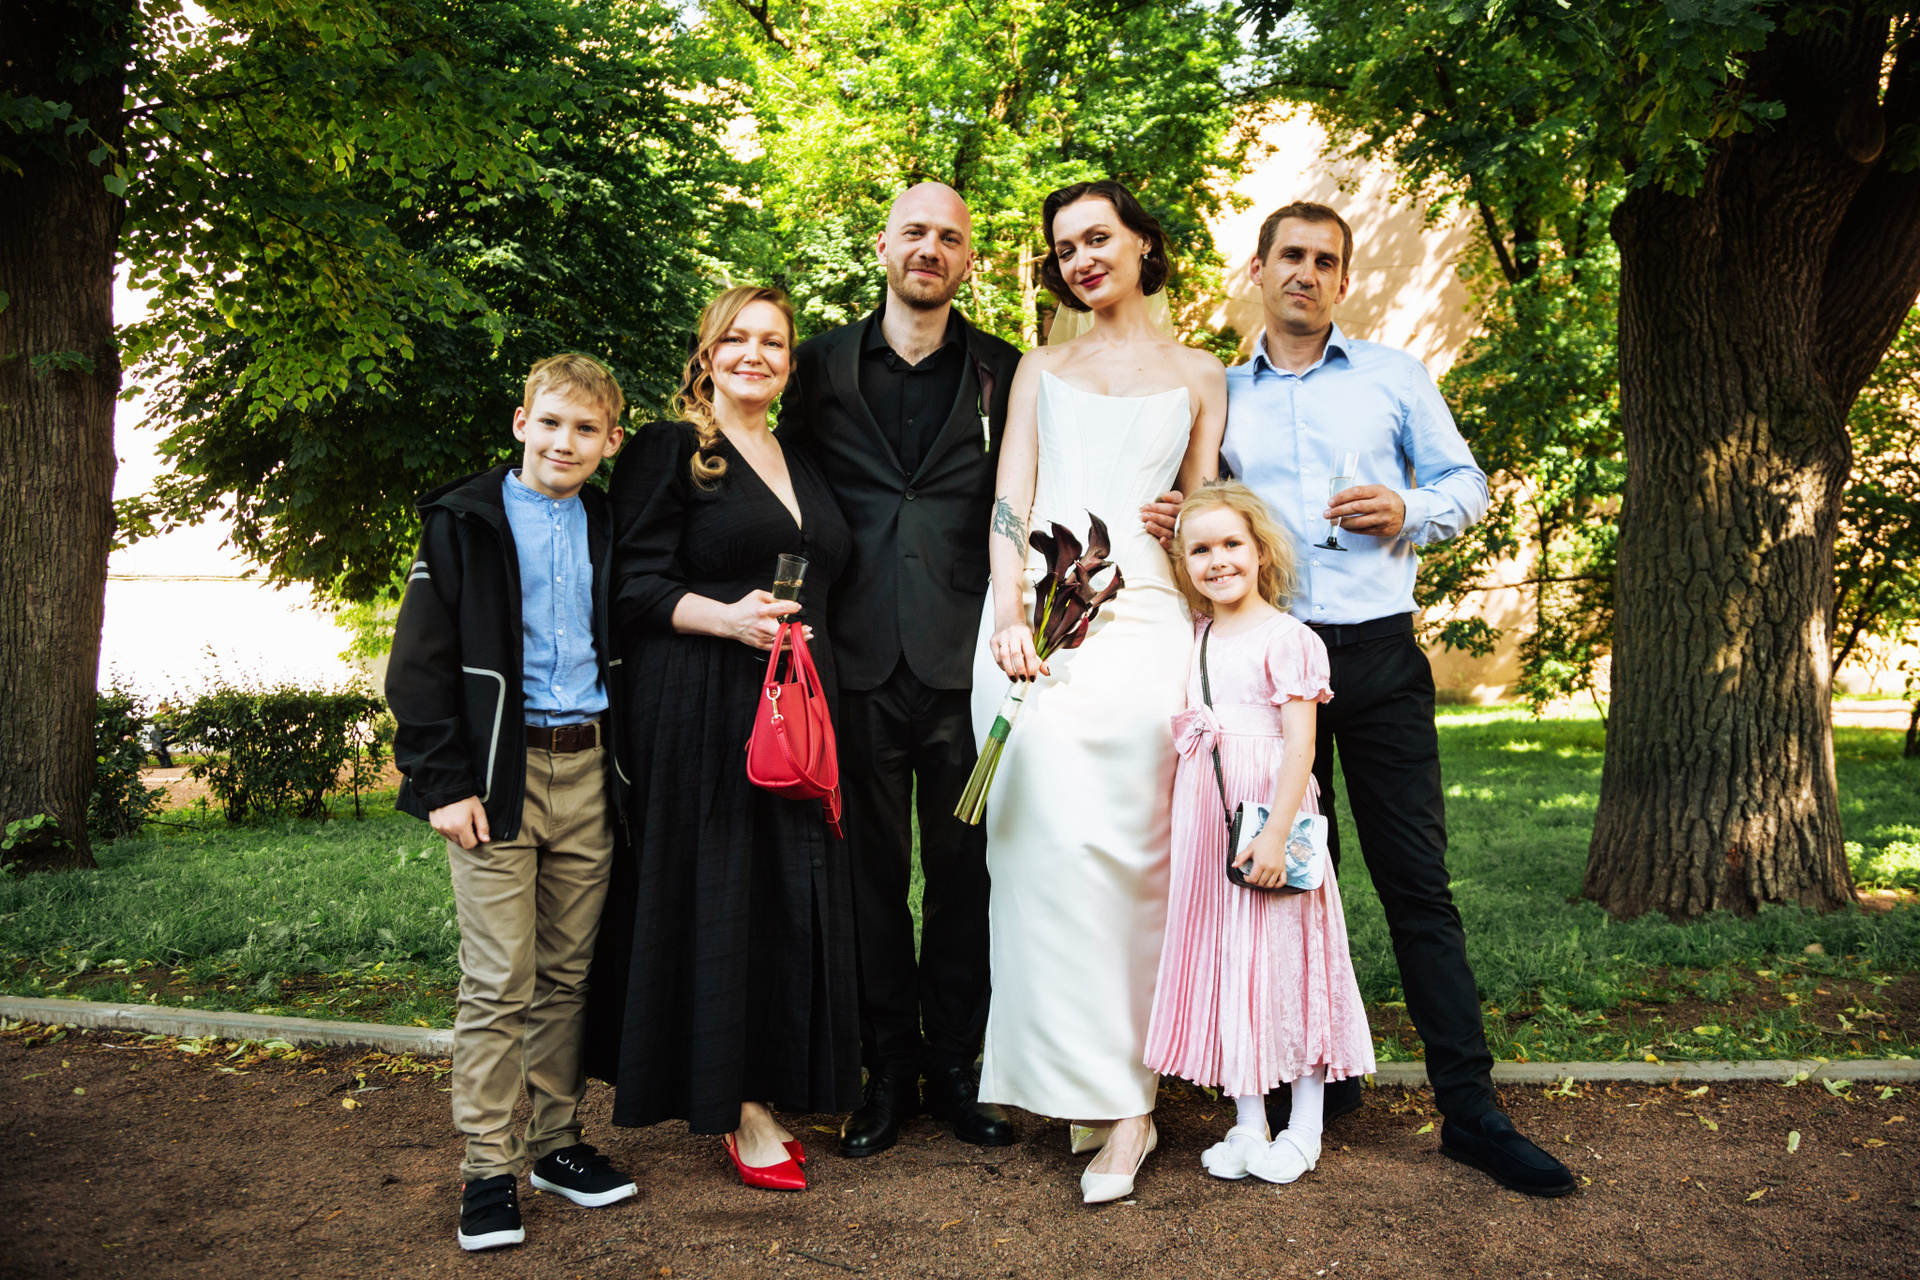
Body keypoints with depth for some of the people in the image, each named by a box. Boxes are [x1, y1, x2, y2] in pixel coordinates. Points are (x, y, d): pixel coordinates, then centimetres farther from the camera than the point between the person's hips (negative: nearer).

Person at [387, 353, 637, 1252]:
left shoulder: (608, 529, 11)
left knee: (568, 974, 11)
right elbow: (420, 662, -5)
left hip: (586, 769, 4)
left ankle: (555, 1141, 24)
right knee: (499, 983, -1)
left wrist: (627, 767, 8)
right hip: (497, 772, -4)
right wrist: (444, 784, -11)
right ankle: (487, 1170, 10)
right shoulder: (465, 521, -1)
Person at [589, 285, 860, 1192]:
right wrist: (727, 618, -22)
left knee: (792, 892, 5)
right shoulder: (668, 452, -1)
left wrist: (795, 631, 9)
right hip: (701, 709, -6)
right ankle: (738, 1109, 6)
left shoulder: (801, 466, 19)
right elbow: (633, 587, -8)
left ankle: (762, 1088, 17)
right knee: (718, 892, -3)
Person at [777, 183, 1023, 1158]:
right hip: (859, 663, 1)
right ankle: (888, 1070, 21)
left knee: (962, 869, 7)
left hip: (965, 662, 0)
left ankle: (954, 1066, 22)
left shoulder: (1004, 375, 8)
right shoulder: (823, 364, 10)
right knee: (870, 870, 7)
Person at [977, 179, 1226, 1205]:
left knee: (1123, 852, -8)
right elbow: (1009, 500, 9)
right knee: (1041, 842, -8)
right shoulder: (1040, 370, 20)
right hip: (1035, 619, 2)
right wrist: (1010, 613, -7)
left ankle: (1125, 1096, 2)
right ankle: (1080, 1078, 6)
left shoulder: (1197, 377, 16)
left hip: (1143, 621, -1)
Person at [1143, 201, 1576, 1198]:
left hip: (1379, 655, -1)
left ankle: (1470, 1109, 5)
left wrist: (1409, 510, -11)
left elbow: (1466, 483, 10)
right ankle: (1323, 1078, 22)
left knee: (1417, 881, -2)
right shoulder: (1221, 395, 13)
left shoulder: (1393, 376, 10)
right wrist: (1168, 523, -5)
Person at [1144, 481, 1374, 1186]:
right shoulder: (1195, 635, 11)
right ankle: (1247, 1122, 22)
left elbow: (1300, 743, -15)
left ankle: (1304, 1128, 16)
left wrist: (1276, 833, -20)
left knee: (1284, 961, 1)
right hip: (1206, 823, 6)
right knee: (1225, 963, 10)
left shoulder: (1286, 638, -9)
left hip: (1267, 812, -6)